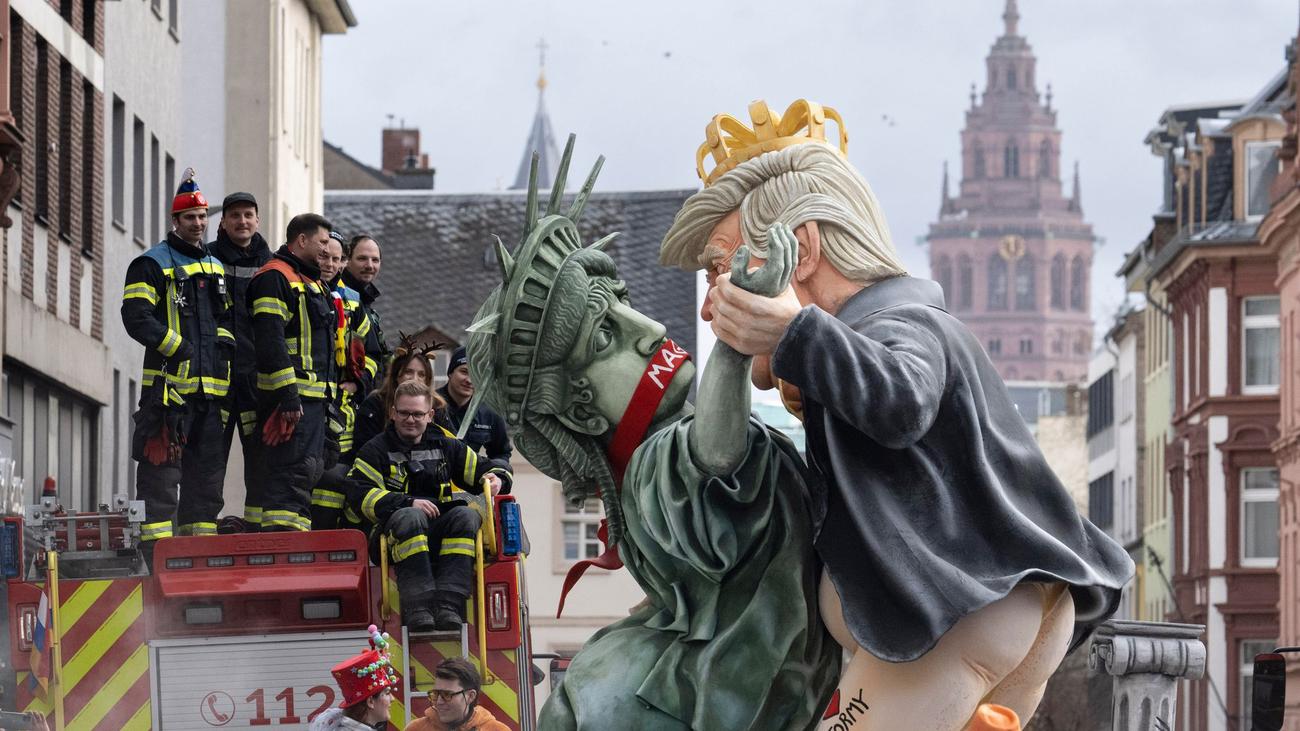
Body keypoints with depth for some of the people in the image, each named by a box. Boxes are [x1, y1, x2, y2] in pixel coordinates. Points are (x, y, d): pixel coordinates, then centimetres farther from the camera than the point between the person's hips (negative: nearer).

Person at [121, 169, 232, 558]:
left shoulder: (216, 267, 21)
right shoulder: (153, 264, -2)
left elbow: (227, 318, 30)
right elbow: (137, 318, -13)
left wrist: (225, 344, 9)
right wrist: (180, 348, -16)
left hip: (211, 389, 7)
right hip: (169, 384, -7)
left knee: (207, 476, 10)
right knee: (161, 473, -9)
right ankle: (154, 557, -10)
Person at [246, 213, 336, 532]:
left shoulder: (311, 282, 24)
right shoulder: (275, 278, -9)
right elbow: (271, 340, -19)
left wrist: (329, 395, 26)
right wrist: (288, 395, -24)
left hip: (314, 397, 10)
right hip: (292, 397, -10)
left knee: (310, 468, 11)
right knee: (295, 471, -16)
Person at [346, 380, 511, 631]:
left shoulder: (445, 446, 22)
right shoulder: (375, 451, 10)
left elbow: (483, 468, 27)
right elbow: (359, 495, -5)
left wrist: (495, 477, 0)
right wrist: (408, 503, -16)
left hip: (439, 535, 3)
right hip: (395, 533, -3)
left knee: (467, 515, -27)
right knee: (410, 517, -37)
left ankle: (448, 607, -37)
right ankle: (417, 608, -44)